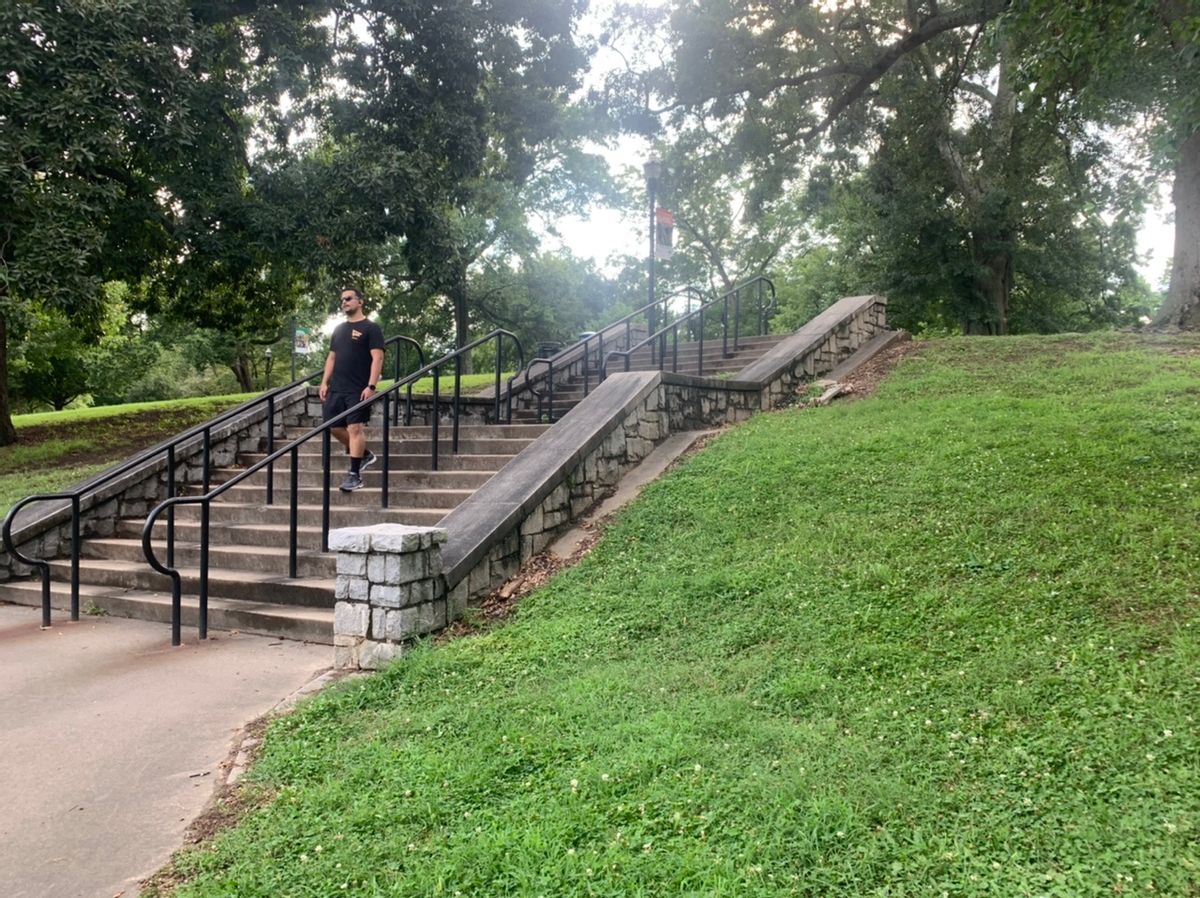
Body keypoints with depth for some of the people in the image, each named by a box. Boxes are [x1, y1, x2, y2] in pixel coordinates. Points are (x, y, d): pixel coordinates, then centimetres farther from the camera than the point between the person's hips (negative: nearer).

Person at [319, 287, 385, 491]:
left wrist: (371, 386, -19)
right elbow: (332, 357, 20)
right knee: (333, 427, 8)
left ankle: (354, 474, -4)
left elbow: (377, 358, -11)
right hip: (336, 389, 8)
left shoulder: (371, 328, -3)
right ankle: (364, 454, 25)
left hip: (358, 390, -7)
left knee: (355, 429, -9)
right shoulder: (339, 329, 18)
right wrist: (325, 382, 10)